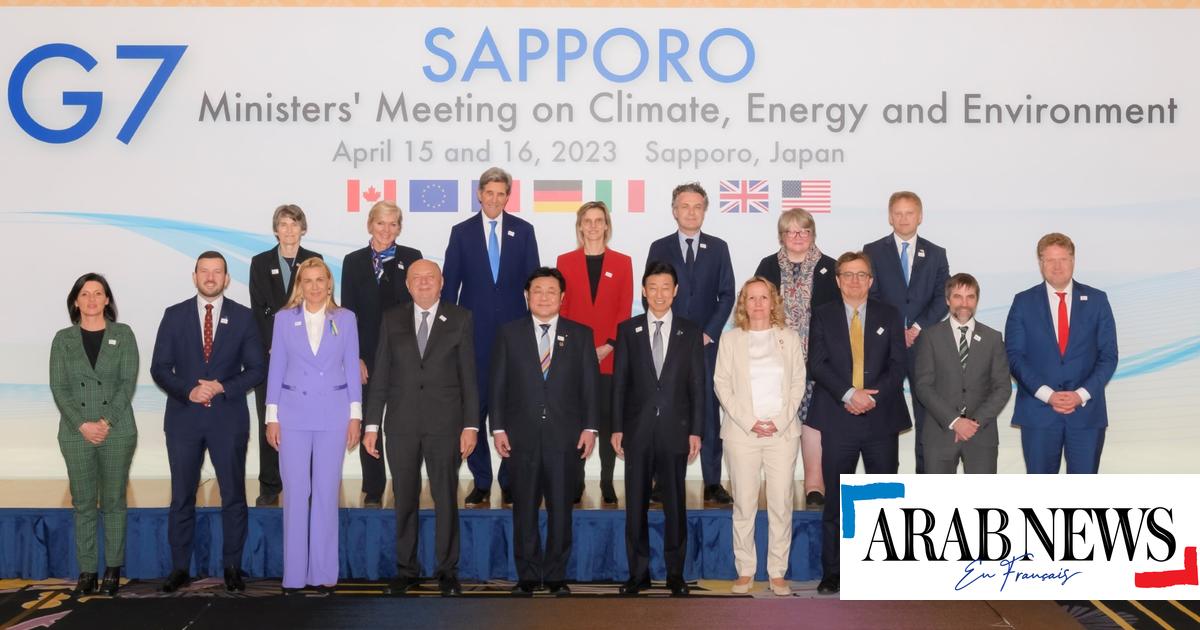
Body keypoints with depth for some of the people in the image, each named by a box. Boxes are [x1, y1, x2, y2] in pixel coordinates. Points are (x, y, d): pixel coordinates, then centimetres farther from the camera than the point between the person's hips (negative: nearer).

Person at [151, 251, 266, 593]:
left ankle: (232, 567, 14)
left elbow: (257, 368, 1)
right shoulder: (174, 315, 5)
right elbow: (160, 367, 2)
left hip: (228, 419, 0)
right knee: (182, 497, 5)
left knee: (234, 497, 4)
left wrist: (222, 388, -13)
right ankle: (180, 568, 14)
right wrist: (188, 392, -14)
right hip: (183, 418, 1)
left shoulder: (242, 317, 3)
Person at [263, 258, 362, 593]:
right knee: (295, 492, 0)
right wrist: (272, 417, 1)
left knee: (327, 492, 3)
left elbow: (352, 368, 5)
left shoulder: (345, 319, 4)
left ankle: (324, 571, 11)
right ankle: (294, 574, 7)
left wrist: (355, 415, 0)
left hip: (333, 414, 0)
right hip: (293, 413, 0)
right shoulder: (284, 319, 4)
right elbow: (276, 368, 5)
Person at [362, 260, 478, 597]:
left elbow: (468, 375, 1)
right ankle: (406, 569, 18)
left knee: (446, 499, 4)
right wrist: (372, 424, 2)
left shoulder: (460, 319, 2)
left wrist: (471, 425, -4)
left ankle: (447, 570, 14)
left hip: (444, 423, -1)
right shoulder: (392, 320, 7)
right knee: (404, 500, 7)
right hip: (401, 423, 1)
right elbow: (381, 375, 6)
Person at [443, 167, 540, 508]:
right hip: (474, 330, 0)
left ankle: (510, 480, 11)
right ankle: (481, 482, 10)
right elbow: (450, 284, 4)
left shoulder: (523, 231, 6)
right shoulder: (462, 233, 5)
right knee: (475, 407, 2)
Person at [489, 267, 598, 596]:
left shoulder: (580, 335, 8)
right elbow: (498, 384, 5)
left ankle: (556, 576, 13)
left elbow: (590, 384, 5)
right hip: (522, 435, 0)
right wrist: (498, 428, -1)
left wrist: (589, 427, -2)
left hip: (565, 435, 0)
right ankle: (527, 575, 13)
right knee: (524, 508, 4)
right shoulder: (509, 333, 7)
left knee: (561, 509, 4)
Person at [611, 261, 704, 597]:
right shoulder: (627, 330, 5)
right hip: (638, 430, 1)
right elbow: (619, 382, 4)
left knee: (675, 504, 5)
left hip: (675, 430, 0)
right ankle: (638, 573, 14)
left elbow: (697, 385, 3)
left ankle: (675, 573, 14)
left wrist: (696, 431, -2)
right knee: (636, 505, 5)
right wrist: (617, 427, -1)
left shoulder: (691, 332, 4)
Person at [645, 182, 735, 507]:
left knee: (709, 413, -3)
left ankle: (712, 483, -2)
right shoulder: (659, 248, 8)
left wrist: (709, 333, -4)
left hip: (706, 343, 0)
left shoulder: (718, 248, 10)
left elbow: (727, 294, 6)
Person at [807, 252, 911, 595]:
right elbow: (817, 364, -3)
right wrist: (848, 394, -17)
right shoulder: (823, 316, 7)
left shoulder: (890, 316, 9)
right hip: (838, 419, -1)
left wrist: (873, 396, -14)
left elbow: (897, 364, 1)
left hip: (881, 417, 1)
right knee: (835, 502, 2)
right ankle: (832, 574, 9)